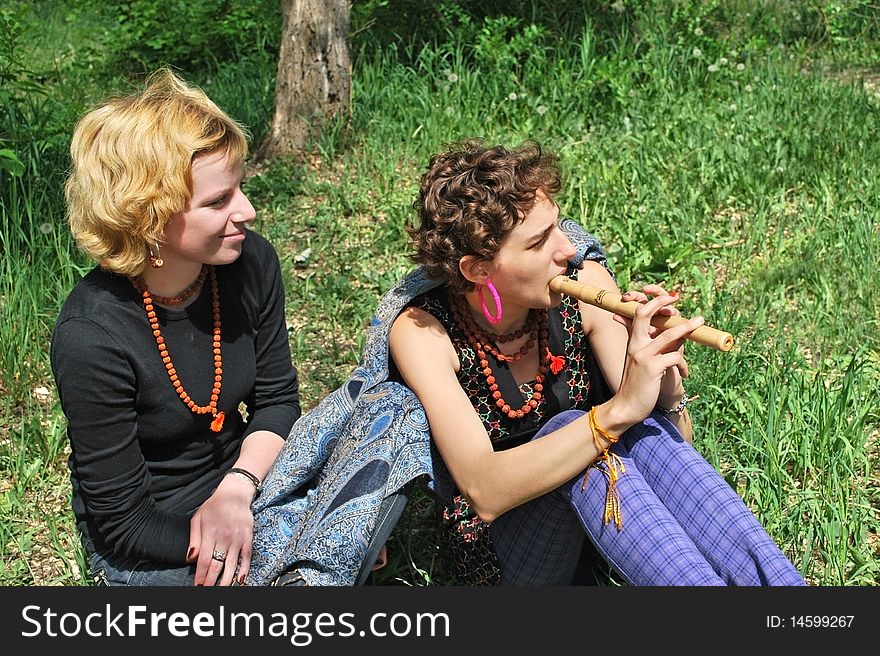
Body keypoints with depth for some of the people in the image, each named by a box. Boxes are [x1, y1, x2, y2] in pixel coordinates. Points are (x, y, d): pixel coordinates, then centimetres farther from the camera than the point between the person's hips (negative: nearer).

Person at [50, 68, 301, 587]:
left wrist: (237, 488, -19)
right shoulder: (91, 336, -27)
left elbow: (276, 399, 0)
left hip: (241, 489, 5)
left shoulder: (251, 262, -14)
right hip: (148, 545, -5)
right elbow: (123, 520, -19)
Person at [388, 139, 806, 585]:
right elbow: (483, 492, -32)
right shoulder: (423, 332, -19)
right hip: (500, 557, -3)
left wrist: (666, 380, -30)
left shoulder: (584, 285, -11)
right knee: (566, 426, -33)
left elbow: (677, 442, -7)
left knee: (644, 430, -29)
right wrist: (618, 411, -42)